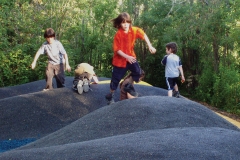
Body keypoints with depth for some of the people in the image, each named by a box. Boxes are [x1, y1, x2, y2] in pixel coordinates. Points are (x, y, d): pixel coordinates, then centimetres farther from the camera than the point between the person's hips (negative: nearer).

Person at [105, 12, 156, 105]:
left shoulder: (134, 30, -10)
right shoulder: (118, 35, -20)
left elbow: (144, 35, -15)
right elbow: (117, 50, -19)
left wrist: (150, 46, -29)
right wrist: (127, 57, -30)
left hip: (131, 56, 4)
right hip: (120, 59, -4)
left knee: (137, 72, -10)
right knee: (116, 78, 2)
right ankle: (110, 96, 22)